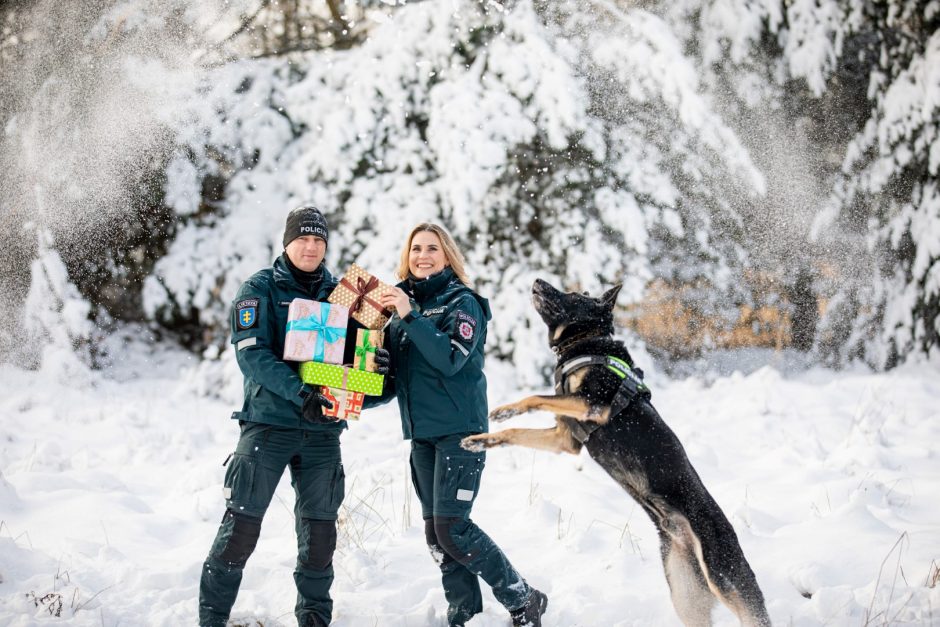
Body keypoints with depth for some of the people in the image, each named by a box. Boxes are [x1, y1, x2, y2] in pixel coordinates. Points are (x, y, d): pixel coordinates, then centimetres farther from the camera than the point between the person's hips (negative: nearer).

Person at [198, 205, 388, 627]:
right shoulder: (261, 289, -1)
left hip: (323, 428, 4)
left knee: (319, 530, 7)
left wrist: (375, 362, -10)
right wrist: (299, 392, -25)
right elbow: (251, 354, -12)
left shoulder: (338, 292, 12)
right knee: (241, 525, -6)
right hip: (268, 422, -4)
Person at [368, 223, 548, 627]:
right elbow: (390, 380, 15)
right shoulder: (401, 303, 12)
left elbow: (451, 359, -22)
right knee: (434, 528, 5)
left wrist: (410, 317, -26)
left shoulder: (462, 302, -5)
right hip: (421, 434, 7)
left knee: (451, 527, -13)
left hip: (460, 430, -7)